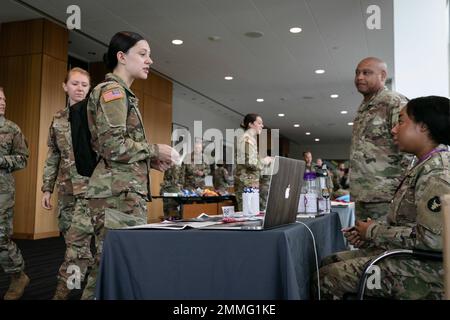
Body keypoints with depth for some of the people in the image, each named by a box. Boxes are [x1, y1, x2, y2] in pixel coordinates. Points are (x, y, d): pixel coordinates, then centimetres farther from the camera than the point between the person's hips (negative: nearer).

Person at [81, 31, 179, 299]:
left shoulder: (122, 93, 22)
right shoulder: (112, 90, -7)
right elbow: (114, 147, -19)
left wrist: (151, 160, 11)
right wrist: (155, 150, -8)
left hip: (127, 190, 10)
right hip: (118, 192, -10)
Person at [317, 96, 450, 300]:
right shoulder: (424, 167, 13)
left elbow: (430, 238, -26)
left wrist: (374, 232, -14)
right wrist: (366, 234, 0)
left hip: (422, 268, -10)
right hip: (403, 254, 10)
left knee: (326, 278, -12)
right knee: (329, 262, 11)